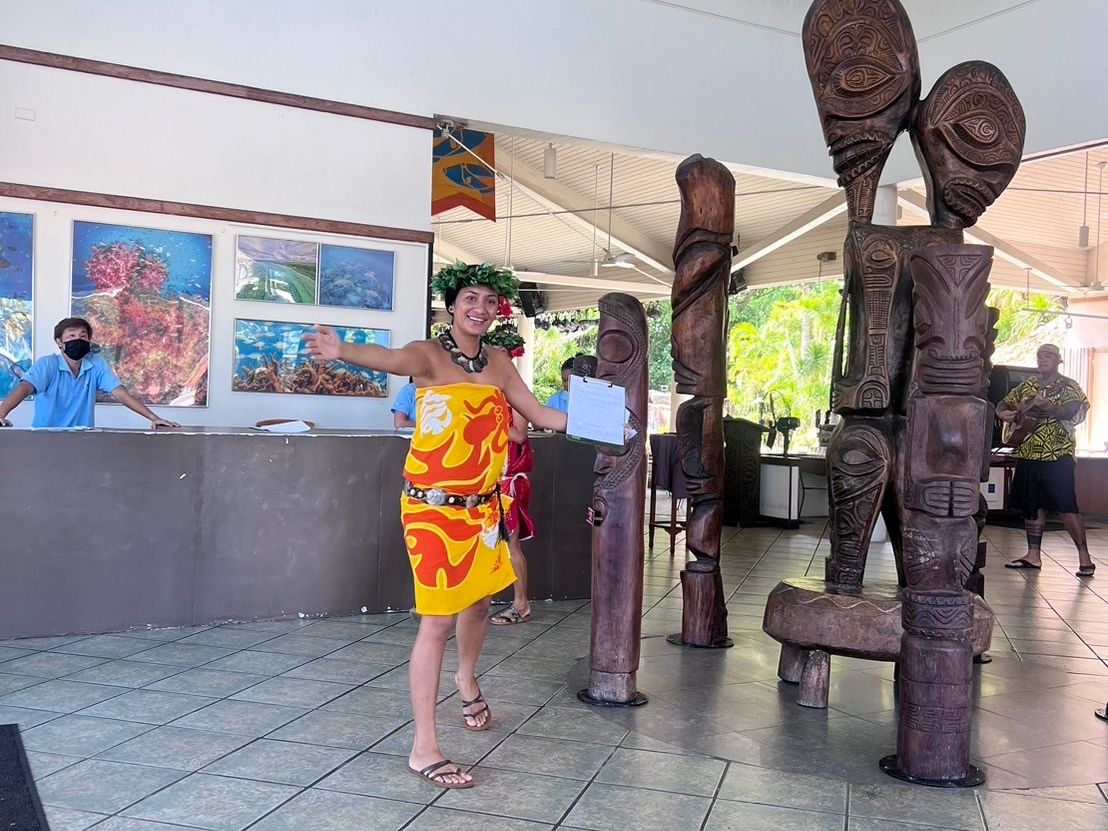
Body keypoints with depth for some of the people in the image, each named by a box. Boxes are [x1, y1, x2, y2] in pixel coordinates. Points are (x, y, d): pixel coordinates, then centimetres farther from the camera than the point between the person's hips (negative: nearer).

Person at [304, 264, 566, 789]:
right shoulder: (429, 355, -13)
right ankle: (423, 748, 4)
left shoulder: (499, 363, 6)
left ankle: (467, 679, 53)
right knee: (438, 621, -6)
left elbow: (541, 416, 13)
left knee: (479, 600, 23)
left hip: (482, 506, 6)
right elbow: (390, 359, -35)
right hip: (433, 507, -6)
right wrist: (343, 351, -57)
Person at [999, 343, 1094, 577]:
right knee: (1031, 505, 10)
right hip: (1028, 455, 6)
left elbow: (1080, 409, -17)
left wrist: (1050, 408, -31)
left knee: (1066, 506, -9)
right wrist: (1004, 413, -4)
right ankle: (1033, 555, 17)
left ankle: (1084, 558, -4)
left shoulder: (1068, 386, -2)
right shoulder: (1027, 386, 15)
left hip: (1057, 456, -6)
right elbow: (1004, 404, 19)